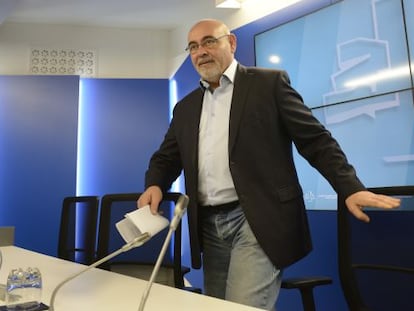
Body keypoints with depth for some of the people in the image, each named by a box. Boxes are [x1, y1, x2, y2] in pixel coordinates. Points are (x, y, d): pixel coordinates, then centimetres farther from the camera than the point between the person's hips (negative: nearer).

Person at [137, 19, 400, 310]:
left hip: (258, 221, -5)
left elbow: (315, 139, -2)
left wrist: (351, 187, -14)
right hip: (209, 227, 6)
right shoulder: (185, 108, 16)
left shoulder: (270, 83, 1)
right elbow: (166, 157, 17)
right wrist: (155, 185, -5)